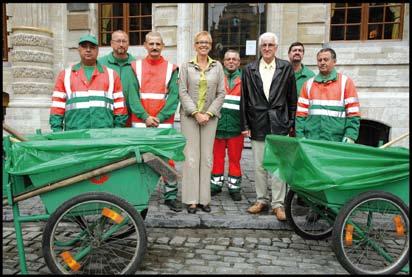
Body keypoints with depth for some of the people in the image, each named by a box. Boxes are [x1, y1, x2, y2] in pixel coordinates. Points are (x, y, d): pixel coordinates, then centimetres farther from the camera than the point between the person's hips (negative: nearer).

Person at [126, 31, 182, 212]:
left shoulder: (171, 69, 8)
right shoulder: (136, 67, 8)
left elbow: (173, 97, -1)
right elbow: (132, 95, 0)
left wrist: (159, 117, -11)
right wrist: (145, 117, -11)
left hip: (164, 123, 0)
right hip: (140, 123, 1)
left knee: (168, 160, 1)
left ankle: (170, 196, 12)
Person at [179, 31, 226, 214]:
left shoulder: (217, 66, 7)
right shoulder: (186, 66, 4)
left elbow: (221, 94, 4)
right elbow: (183, 92, -2)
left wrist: (208, 113, -7)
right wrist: (196, 113, -11)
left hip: (210, 117, 2)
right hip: (189, 116, -1)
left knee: (207, 158, 4)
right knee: (191, 158, -3)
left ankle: (204, 198, 13)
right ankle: (191, 199, 5)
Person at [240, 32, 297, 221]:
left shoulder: (286, 68, 4)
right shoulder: (249, 69, 6)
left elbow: (292, 98, 5)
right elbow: (244, 99, 5)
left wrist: (291, 123, 1)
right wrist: (245, 125, 1)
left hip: (279, 124, -1)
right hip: (258, 124, 2)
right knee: (259, 166, 9)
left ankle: (278, 204, 9)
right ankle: (261, 199, 23)